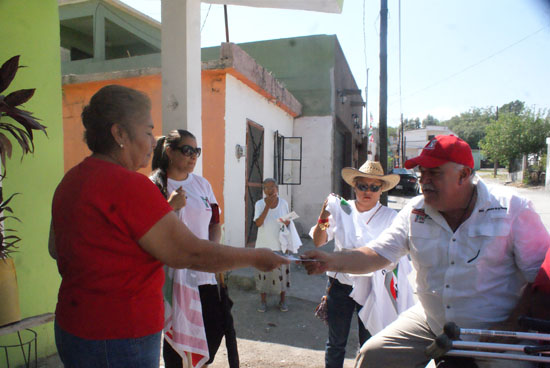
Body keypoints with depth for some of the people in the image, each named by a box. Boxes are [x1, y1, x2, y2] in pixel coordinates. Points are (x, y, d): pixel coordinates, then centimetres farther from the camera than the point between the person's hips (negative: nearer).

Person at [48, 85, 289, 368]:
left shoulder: (71, 180, 5)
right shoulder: (128, 185, -24)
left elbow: (56, 248, 17)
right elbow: (189, 254, -24)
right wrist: (255, 257, -13)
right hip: (119, 337, -9)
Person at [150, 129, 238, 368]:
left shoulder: (202, 184, 9)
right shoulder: (154, 185, -4)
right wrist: (170, 207, -20)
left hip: (204, 273, 4)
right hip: (172, 274, -4)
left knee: (216, 326, 6)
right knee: (175, 333, 7)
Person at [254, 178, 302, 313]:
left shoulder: (283, 203, -1)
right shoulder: (259, 204, -6)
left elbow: (288, 222, 10)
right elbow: (258, 223, -17)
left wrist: (287, 222, -15)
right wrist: (267, 206, -24)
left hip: (280, 244, 1)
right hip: (264, 244, -1)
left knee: (281, 271, 6)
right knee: (264, 270, 4)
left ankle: (282, 300, 22)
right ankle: (263, 301, 19)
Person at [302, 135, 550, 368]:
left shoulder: (513, 210, -12)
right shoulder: (415, 212, -4)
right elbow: (378, 254, -8)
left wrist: (513, 327, -15)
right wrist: (333, 261, -23)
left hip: (494, 331, -2)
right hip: (430, 323, 3)